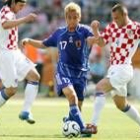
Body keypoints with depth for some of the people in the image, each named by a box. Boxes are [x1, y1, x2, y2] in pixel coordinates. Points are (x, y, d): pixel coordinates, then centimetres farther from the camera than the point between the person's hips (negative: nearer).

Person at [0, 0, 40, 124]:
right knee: (11, 90, -6)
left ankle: (26, 111, -9)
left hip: (14, 53, 9)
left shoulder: (11, 13, 14)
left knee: (34, 76, -5)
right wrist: (25, 19, -47)